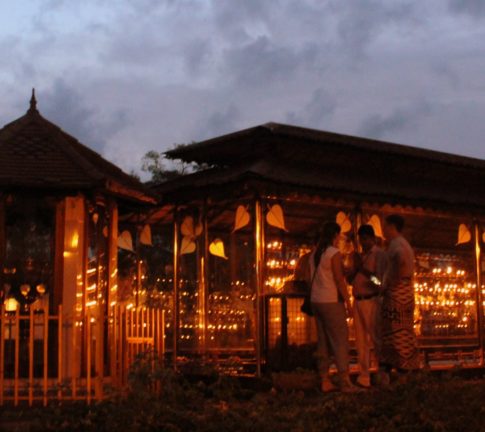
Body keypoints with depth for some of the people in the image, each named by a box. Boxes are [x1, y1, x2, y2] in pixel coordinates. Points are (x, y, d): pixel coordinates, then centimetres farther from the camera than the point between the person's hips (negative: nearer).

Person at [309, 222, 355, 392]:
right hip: (332, 302, -8)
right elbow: (339, 280, -14)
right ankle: (345, 382, -3)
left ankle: (325, 381, 10)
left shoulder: (314, 254, 11)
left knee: (323, 342, 9)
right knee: (340, 341, -3)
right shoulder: (334, 253, -11)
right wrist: (348, 302, -9)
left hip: (316, 300, 8)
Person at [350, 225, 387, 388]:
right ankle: (364, 377, 14)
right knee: (361, 341, 9)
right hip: (358, 301, 8)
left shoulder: (379, 254, -5)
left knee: (376, 339, -3)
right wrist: (355, 268, -1)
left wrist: (362, 269, -16)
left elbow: (380, 280, -14)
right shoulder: (361, 256, 17)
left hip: (371, 302, -7)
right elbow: (353, 280, 18)